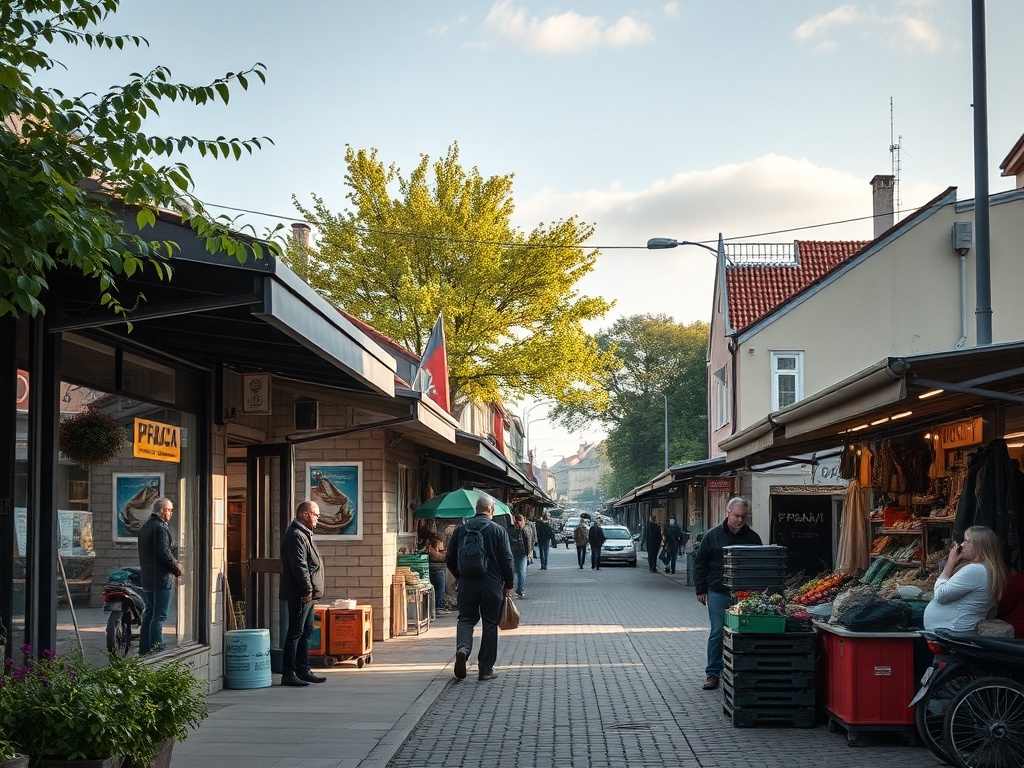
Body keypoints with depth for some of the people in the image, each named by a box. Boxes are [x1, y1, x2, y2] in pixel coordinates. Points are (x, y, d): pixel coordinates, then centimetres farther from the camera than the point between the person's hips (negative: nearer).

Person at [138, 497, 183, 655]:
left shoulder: (145, 527, 17)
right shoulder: (160, 527, -14)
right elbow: (164, 552, -21)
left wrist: (174, 566, 18)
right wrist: (177, 568, -7)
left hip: (146, 578, 10)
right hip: (161, 579, -9)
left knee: (148, 614, 15)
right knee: (159, 616, -7)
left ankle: (144, 651, 18)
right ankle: (157, 651, -8)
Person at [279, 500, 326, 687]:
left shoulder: (304, 534, 20)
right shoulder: (296, 535, -15)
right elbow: (299, 566, -22)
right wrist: (307, 590, -21)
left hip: (307, 595, 11)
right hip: (299, 594, -11)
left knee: (306, 632, 15)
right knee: (295, 633, -8)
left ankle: (303, 671, 22)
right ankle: (288, 674, -6)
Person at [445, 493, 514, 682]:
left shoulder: (461, 529, 3)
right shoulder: (498, 531, -5)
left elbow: (450, 558, 7)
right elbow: (507, 560, -6)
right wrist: (508, 585, 6)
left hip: (466, 582, 2)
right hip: (491, 583, -2)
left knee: (466, 618, 12)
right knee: (490, 624, 7)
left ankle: (463, 648, -19)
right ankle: (486, 669, 9)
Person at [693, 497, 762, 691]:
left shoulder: (752, 538, 6)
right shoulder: (713, 535, 2)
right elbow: (700, 563, 6)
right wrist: (701, 590, 2)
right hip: (718, 593, -1)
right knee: (717, 633, 0)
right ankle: (713, 673, 8)